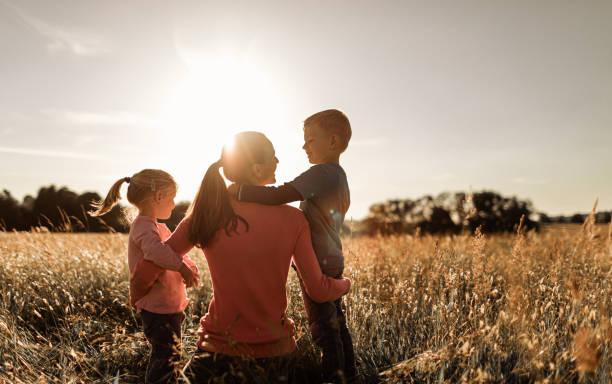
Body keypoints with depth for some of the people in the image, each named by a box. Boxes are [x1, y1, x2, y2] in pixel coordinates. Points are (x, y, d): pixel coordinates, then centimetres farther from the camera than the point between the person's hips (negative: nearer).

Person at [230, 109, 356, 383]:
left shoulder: (321, 173, -19)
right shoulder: (339, 175, 12)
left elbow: (278, 196, -31)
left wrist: (235, 190, -25)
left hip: (318, 265, -10)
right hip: (334, 261, 10)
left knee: (324, 329, 1)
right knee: (336, 324, 20)